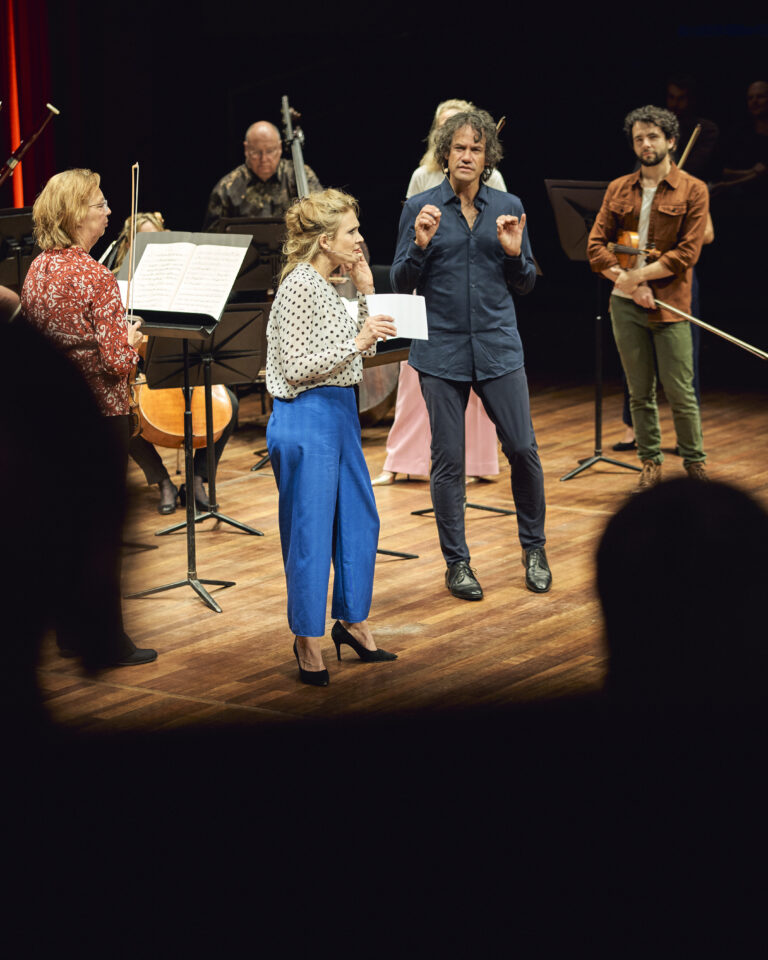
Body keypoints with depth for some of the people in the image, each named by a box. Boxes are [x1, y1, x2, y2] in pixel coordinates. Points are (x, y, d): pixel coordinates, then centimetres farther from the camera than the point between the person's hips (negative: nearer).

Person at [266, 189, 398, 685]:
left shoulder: (328, 285, 11)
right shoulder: (300, 286, -16)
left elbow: (364, 352, 14)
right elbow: (297, 369, -20)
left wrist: (367, 292, 6)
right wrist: (356, 343, -23)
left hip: (340, 412, 9)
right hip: (307, 418, -9)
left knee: (360, 518, 15)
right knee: (310, 530, -1)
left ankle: (352, 620, 30)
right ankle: (308, 642, 10)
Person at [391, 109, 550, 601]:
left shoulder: (509, 207, 6)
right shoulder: (420, 208, 1)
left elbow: (525, 284, 9)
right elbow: (401, 283, 0)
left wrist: (514, 253, -11)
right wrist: (421, 244, -17)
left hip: (499, 347, 1)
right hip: (442, 350, -1)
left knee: (523, 449, 0)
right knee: (448, 460, 1)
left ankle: (534, 548, 20)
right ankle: (457, 561, 15)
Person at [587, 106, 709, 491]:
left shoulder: (693, 191, -1)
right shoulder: (618, 190, 10)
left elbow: (687, 252, -9)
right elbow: (596, 245, 3)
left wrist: (639, 275, -13)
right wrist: (627, 282, -11)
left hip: (669, 305, -3)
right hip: (624, 304, 3)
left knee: (680, 391, -2)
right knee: (640, 392, 8)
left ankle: (694, 462, 12)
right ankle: (651, 463, 17)